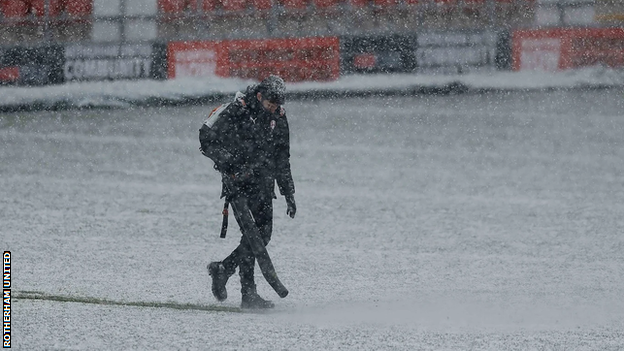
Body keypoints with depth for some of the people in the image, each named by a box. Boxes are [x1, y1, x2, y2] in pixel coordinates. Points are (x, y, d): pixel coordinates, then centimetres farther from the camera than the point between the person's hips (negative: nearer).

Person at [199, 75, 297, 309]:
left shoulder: (278, 118, 8)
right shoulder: (236, 112, -12)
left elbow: (281, 160, 17)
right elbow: (207, 140, -9)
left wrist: (289, 194, 15)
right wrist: (229, 164, -21)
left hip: (264, 182, 7)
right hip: (238, 182, -7)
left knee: (264, 234, 2)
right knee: (250, 233, -14)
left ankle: (222, 269, 22)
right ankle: (248, 294, -11)